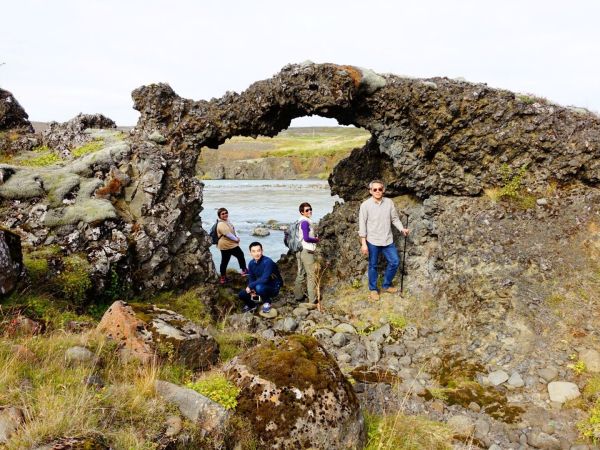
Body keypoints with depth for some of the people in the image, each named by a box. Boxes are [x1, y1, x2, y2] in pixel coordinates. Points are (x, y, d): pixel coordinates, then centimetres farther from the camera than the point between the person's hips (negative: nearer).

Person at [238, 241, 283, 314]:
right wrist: (251, 290, -15)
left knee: (259, 288, -37)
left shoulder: (267, 262, -26)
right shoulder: (251, 263, -3)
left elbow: (264, 279, -33)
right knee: (242, 294, -8)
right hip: (261, 285, 6)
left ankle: (267, 302, -7)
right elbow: (251, 279, 4)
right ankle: (252, 304, 23)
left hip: (273, 288, -6)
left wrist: (250, 286, -27)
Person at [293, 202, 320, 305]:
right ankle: (312, 299, 0)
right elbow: (306, 238, -23)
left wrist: (314, 237, 10)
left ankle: (298, 296, 23)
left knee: (301, 274, 16)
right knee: (311, 275, -3)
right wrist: (316, 240, -6)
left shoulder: (300, 222, 11)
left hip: (300, 251, 9)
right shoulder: (305, 222, -17)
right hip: (307, 251, -9)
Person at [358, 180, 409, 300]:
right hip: (373, 241, -3)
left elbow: (395, 218, 8)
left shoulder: (389, 202, 0)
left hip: (388, 240, 3)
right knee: (373, 266, 8)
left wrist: (402, 229, -10)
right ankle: (373, 289, 25)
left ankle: (386, 285, 27)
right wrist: (363, 243, -11)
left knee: (395, 262, 7)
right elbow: (362, 224, -8)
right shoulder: (365, 205, -10)